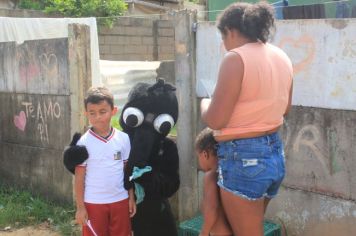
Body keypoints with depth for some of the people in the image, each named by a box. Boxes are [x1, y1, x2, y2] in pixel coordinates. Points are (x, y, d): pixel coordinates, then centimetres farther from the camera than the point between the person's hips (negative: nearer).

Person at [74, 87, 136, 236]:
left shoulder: (123, 139, -3)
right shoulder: (84, 143, -10)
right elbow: (79, 176, -6)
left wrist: (131, 198, 5)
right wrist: (80, 207, -5)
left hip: (120, 201, 2)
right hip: (93, 203, -2)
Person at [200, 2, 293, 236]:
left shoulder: (236, 58, -17)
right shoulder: (282, 57, 6)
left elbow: (216, 120, -18)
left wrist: (204, 103, 2)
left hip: (243, 157, -8)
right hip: (275, 153, 8)